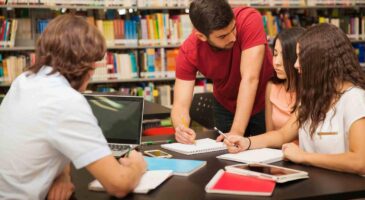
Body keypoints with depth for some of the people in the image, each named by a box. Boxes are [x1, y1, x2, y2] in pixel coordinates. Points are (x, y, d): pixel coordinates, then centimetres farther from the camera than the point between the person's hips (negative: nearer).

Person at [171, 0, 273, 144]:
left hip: (265, 103, -1)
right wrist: (180, 128, -48)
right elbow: (180, 105, -25)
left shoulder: (249, 19, -32)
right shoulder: (188, 52, -25)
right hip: (226, 108, 2)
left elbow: (250, 78, -37)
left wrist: (237, 131, -43)